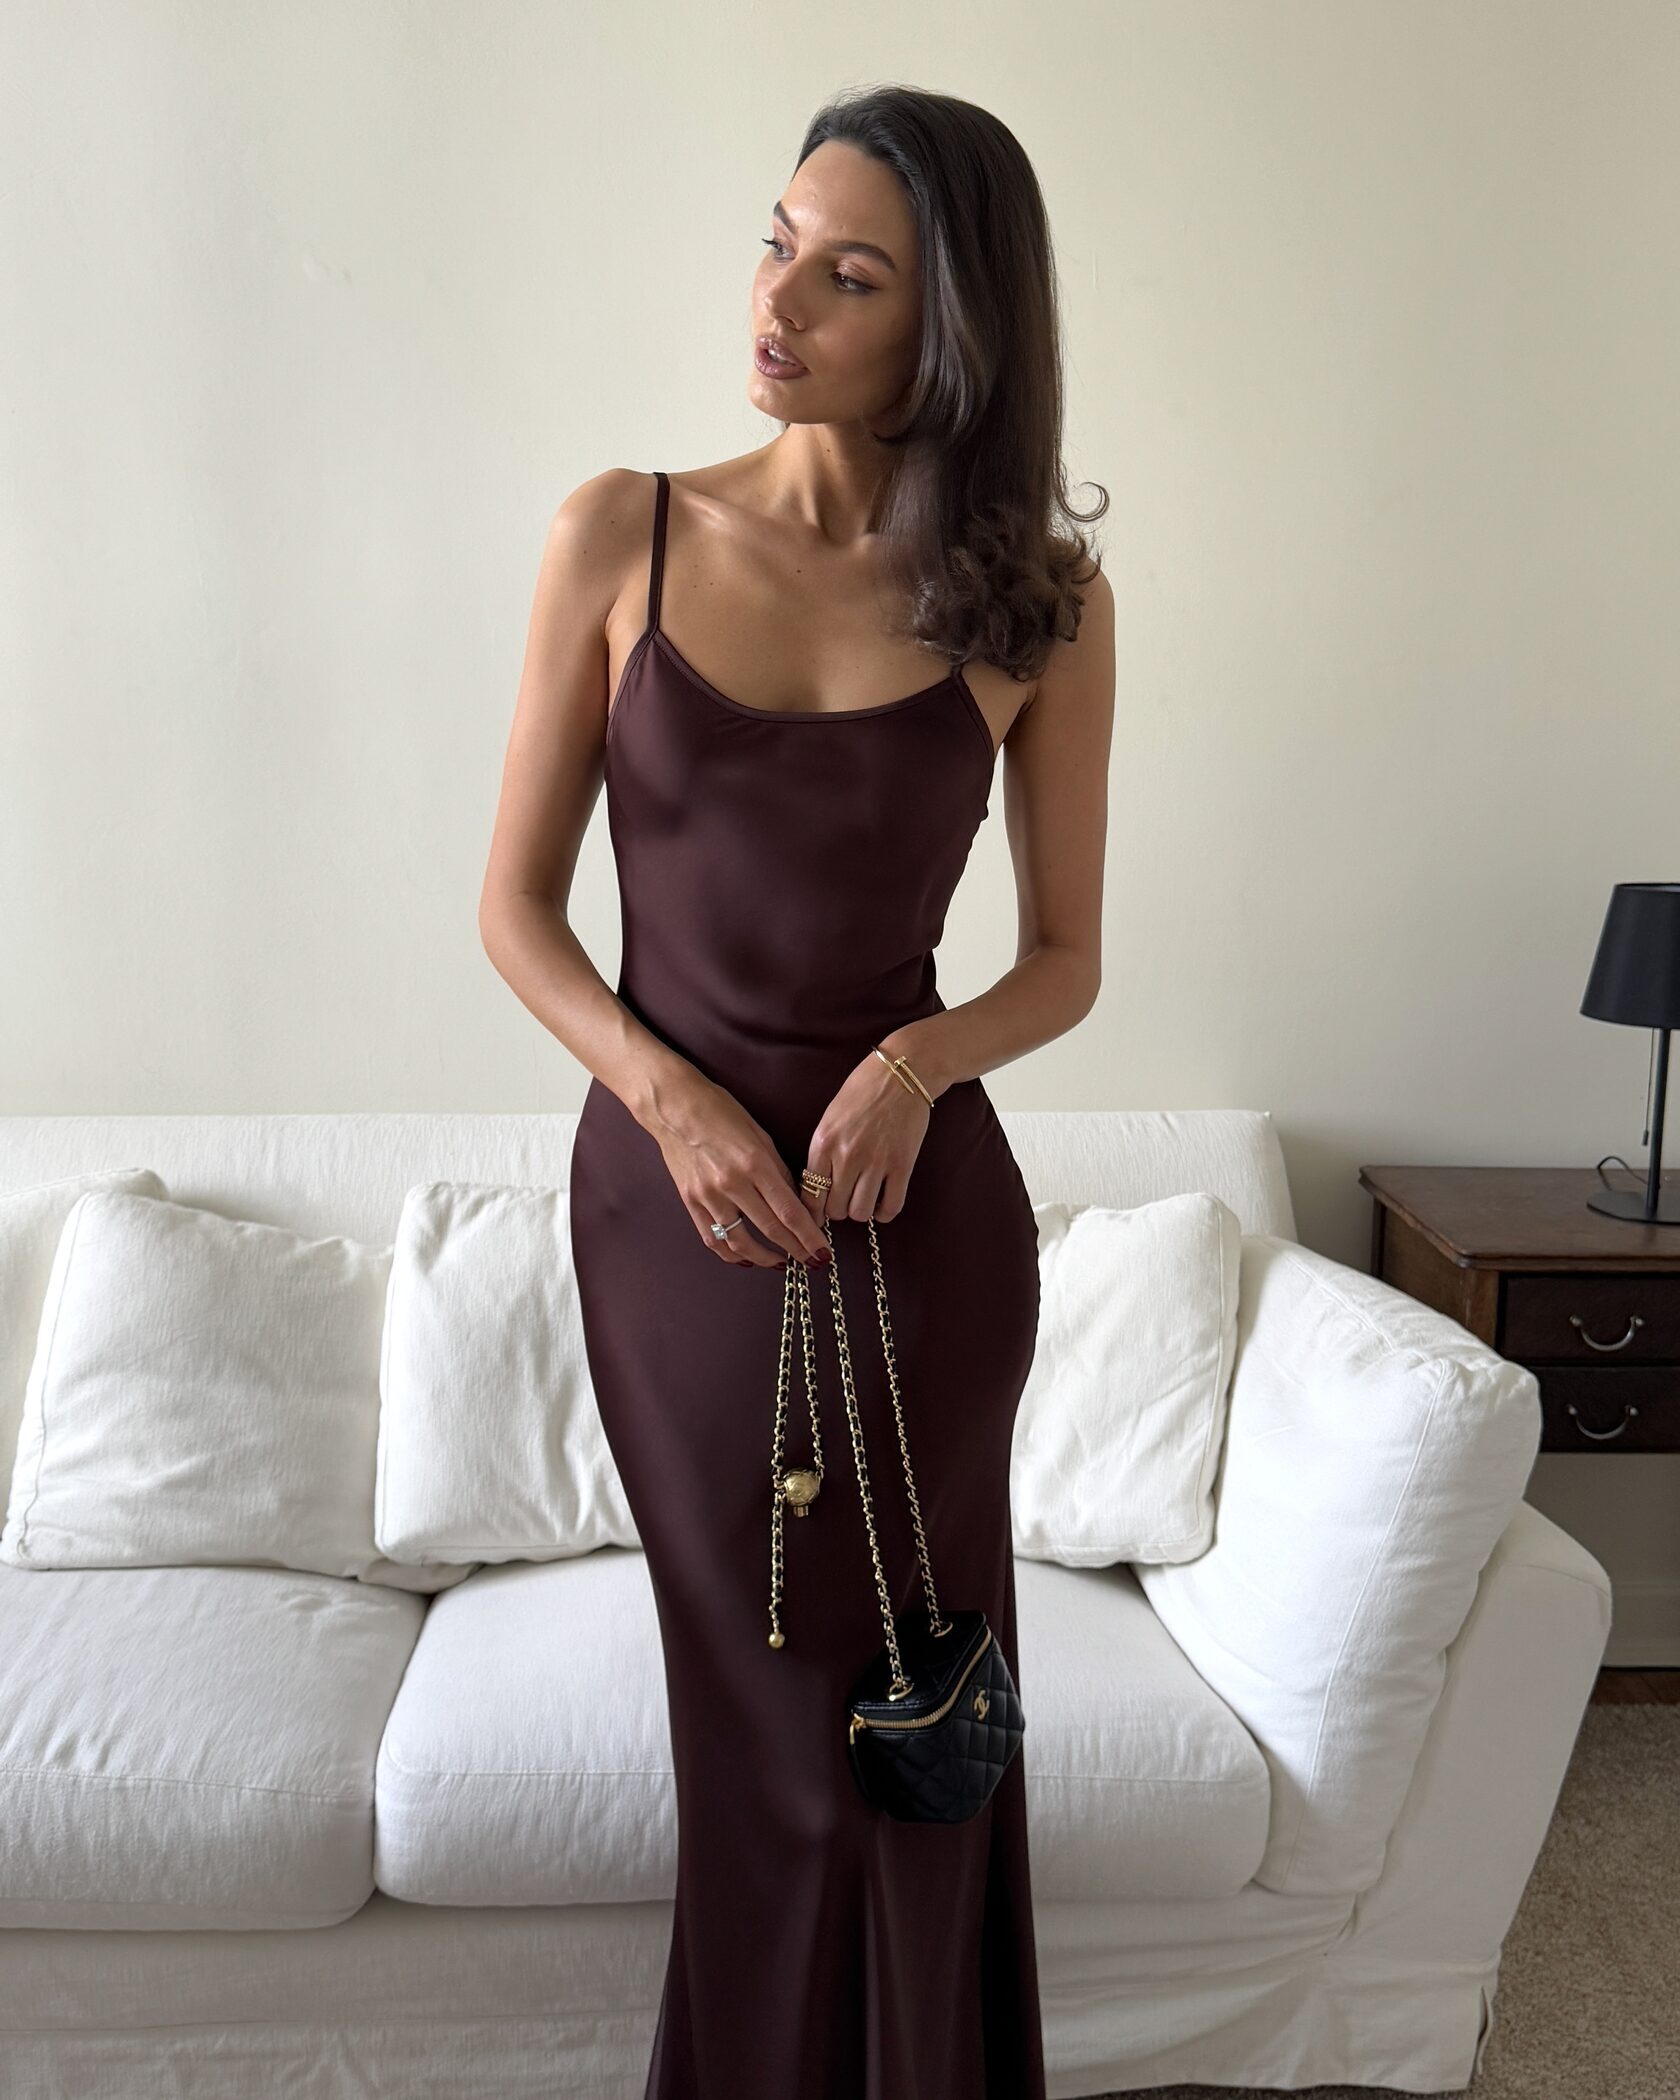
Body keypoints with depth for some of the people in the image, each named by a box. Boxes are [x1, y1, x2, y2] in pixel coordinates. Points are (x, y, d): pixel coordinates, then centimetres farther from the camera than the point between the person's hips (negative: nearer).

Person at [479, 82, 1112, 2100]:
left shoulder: (1043, 602, -3)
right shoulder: (622, 535, -2)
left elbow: (1065, 956, 3)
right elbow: (515, 904, 0)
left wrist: (919, 1060, -17)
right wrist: (673, 1100, -14)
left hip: (919, 1199, 0)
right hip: (667, 1185, 1)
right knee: (764, 1705, 15)